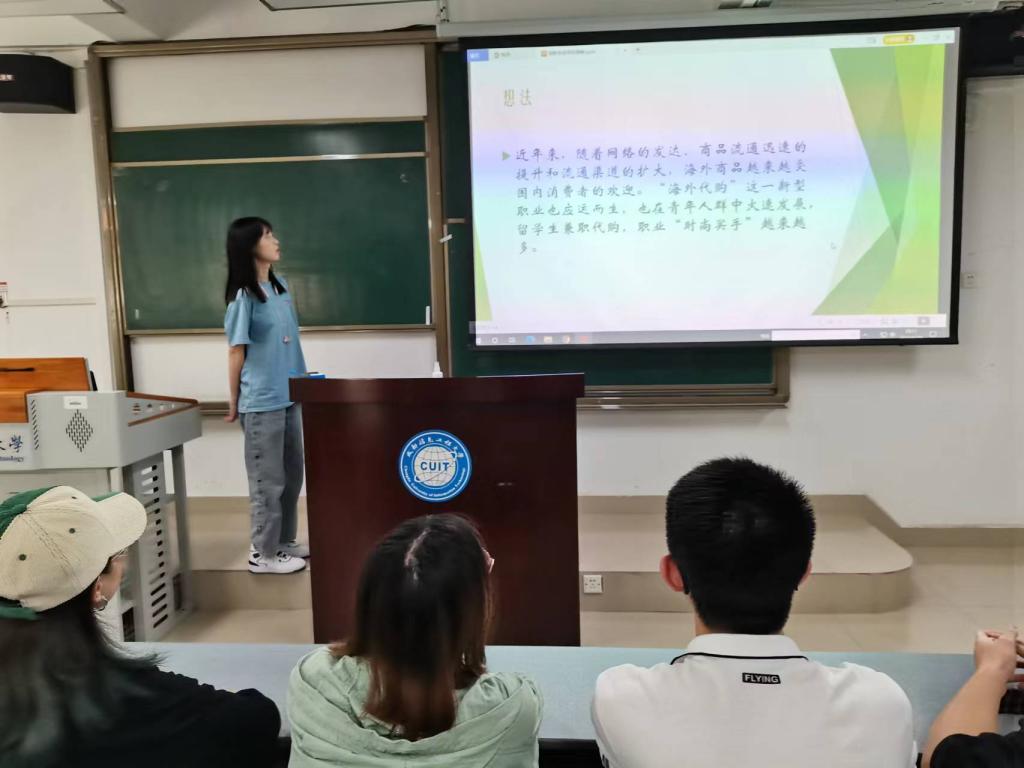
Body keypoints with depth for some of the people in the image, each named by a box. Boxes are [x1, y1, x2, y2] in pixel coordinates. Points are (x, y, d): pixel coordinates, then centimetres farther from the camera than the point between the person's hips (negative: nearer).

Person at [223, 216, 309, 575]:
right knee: (268, 479, 2)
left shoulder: (280, 286, 8)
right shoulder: (243, 297, -14)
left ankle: (284, 541, 31)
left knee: (292, 473, 16)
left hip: (289, 397, 8)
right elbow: (236, 351, -9)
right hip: (261, 402, -8)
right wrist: (234, 401, -4)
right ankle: (263, 553, 17)